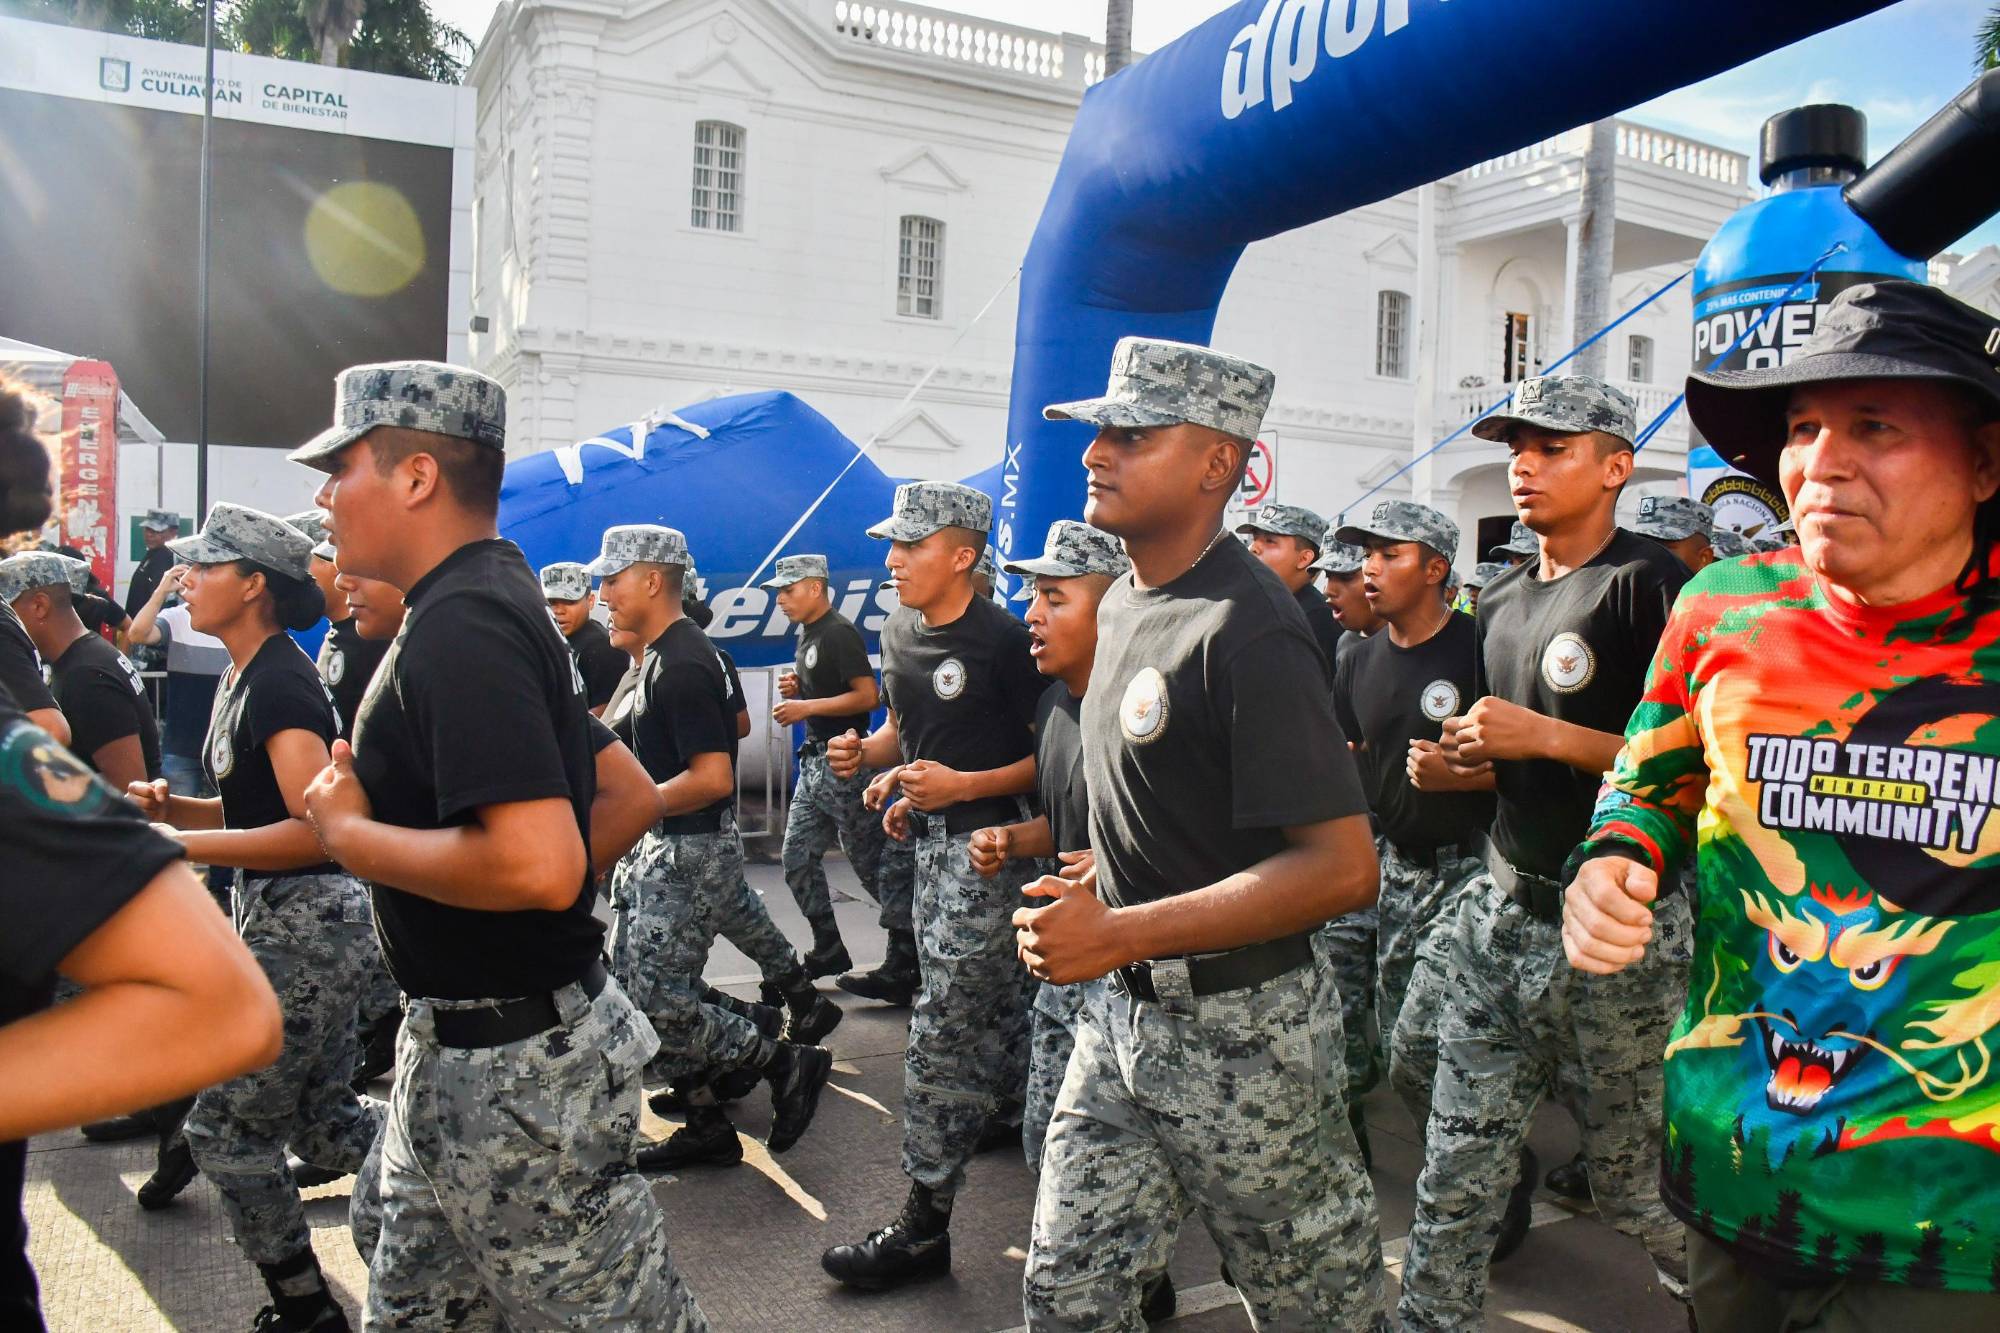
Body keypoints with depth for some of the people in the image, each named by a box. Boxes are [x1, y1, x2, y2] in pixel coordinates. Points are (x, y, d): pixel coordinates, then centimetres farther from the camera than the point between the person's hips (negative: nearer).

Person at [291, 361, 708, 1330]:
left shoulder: (459, 626, -23)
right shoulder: (499, 599, 9)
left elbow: (539, 865, -35)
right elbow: (628, 795, 17)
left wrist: (351, 834, -20)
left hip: (515, 1068, -11)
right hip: (459, 1047, 11)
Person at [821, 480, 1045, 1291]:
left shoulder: (1003, 640, -17)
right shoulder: (899, 633, 7)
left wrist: (963, 785, -23)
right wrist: (865, 753, -1)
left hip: (988, 840, -8)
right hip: (933, 837, 8)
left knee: (943, 1029, -6)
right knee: (993, 1005, 23)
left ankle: (924, 1227, 2)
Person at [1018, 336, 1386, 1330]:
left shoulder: (1245, 631, -21)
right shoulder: (1124, 598, 8)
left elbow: (1341, 868, -27)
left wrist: (1117, 934, -26)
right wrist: (1099, 890, 8)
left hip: (1239, 1031, -8)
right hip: (1125, 1011, 8)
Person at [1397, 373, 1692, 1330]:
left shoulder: (1649, 582, -11)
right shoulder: (1502, 601, 14)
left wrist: (1545, 737, -21)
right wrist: (1468, 763, 4)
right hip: (1502, 909, 7)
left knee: (1638, 1185, 10)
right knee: (1456, 1177, 9)